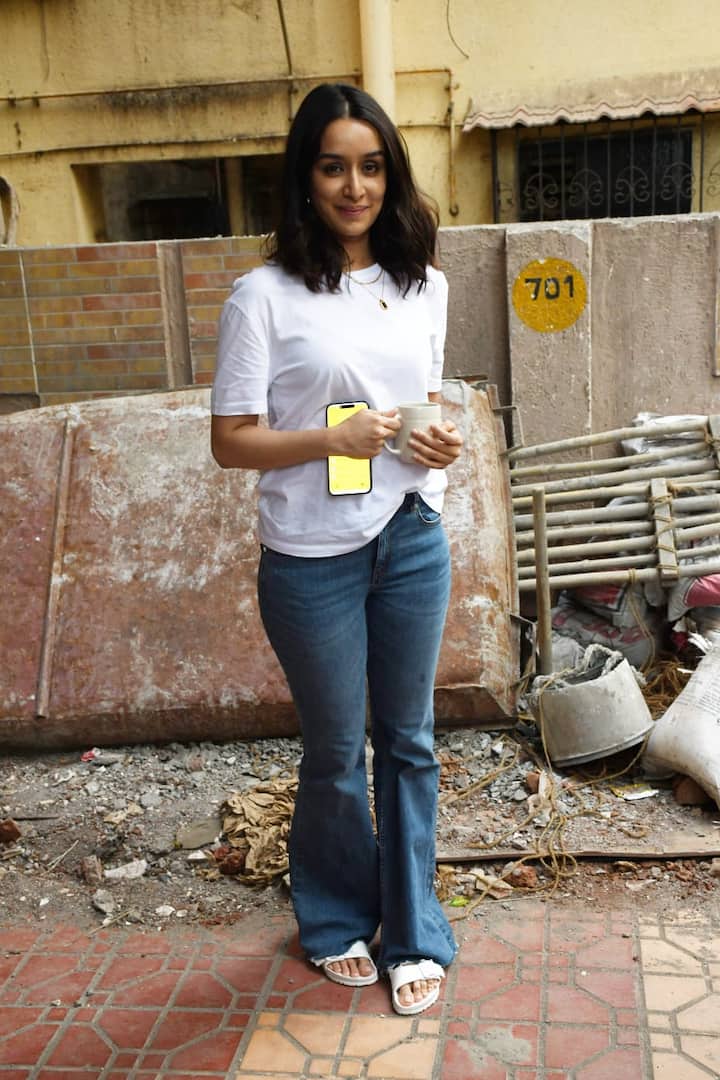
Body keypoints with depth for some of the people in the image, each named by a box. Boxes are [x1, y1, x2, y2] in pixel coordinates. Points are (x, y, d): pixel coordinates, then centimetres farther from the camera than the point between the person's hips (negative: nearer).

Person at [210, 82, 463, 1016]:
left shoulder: (424, 285, 6)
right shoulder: (264, 296, -9)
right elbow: (232, 441, -9)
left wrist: (444, 440, -5)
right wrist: (335, 438, -23)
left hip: (413, 543, 4)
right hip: (314, 560, -4)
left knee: (409, 743, 14)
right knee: (335, 755, 12)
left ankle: (413, 932, 32)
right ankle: (338, 921, 37)